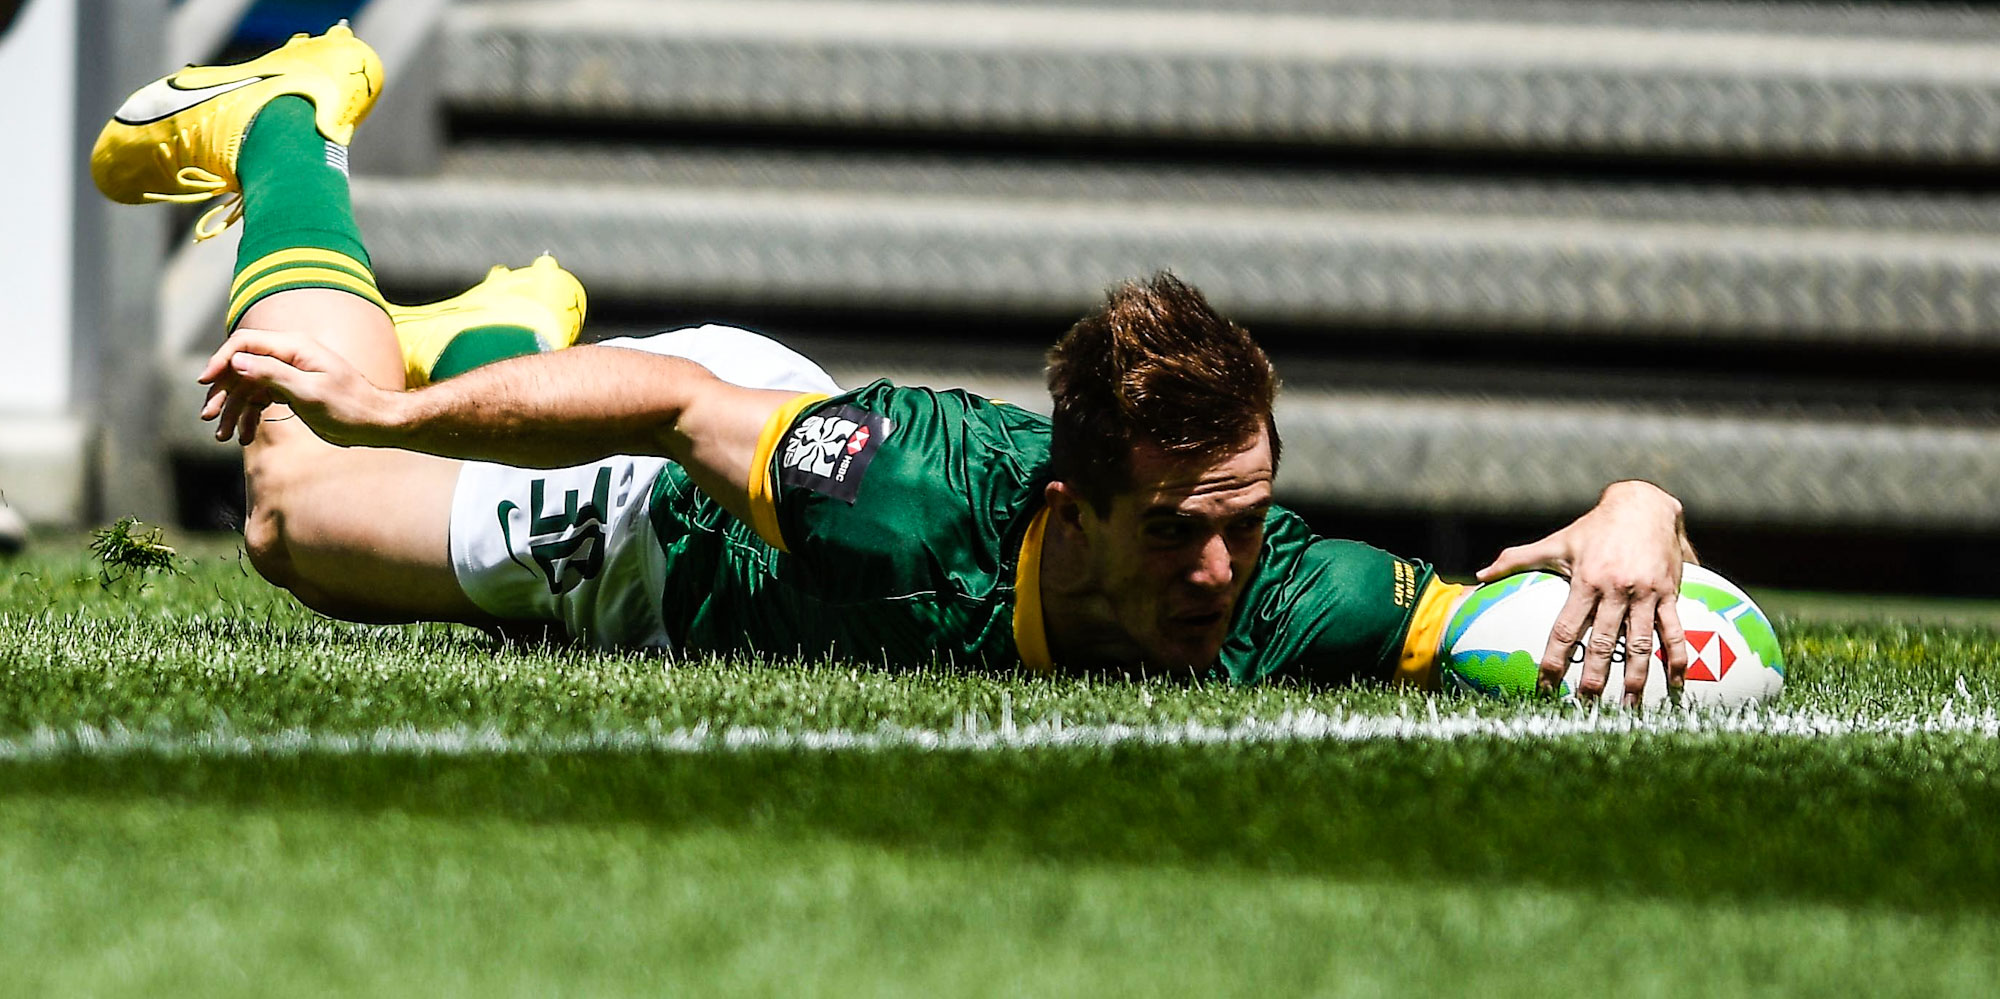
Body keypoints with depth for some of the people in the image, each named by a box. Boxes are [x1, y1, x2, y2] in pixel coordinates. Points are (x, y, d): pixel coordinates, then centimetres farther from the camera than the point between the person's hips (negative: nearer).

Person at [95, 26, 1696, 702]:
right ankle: (285, 127, 48)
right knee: (300, 505, 27)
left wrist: (1623, 534, -63)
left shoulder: (1283, 608, -42)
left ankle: (503, 328, 64)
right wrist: (391, 417, -30)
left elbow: (1635, 520, -40)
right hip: (652, 497, -4)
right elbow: (684, 404, -33)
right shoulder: (923, 495, -50)